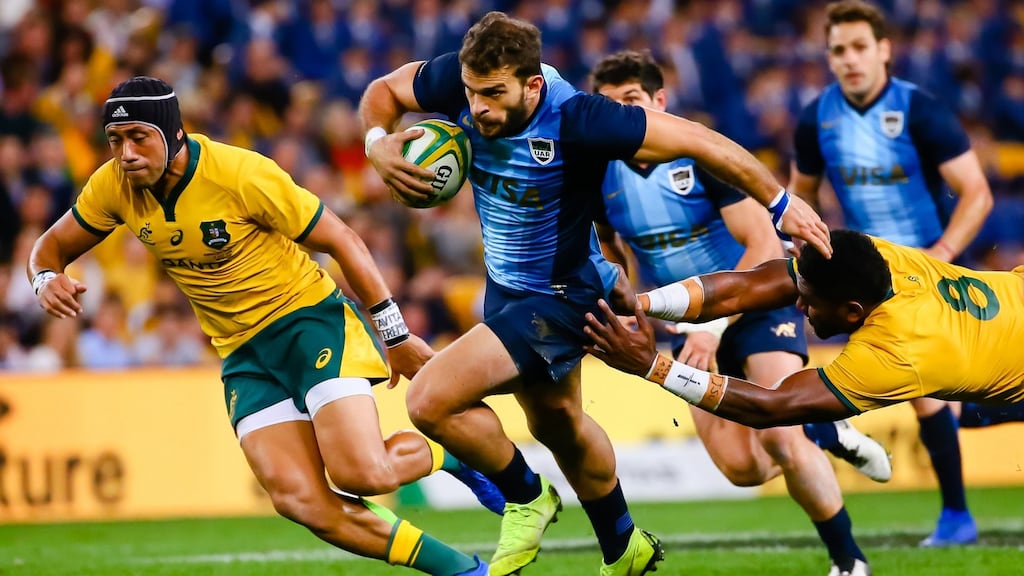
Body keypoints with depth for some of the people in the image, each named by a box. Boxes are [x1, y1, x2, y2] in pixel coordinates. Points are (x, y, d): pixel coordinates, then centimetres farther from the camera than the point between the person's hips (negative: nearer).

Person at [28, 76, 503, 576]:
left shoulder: (243, 175, -20)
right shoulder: (114, 186, -6)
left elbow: (340, 240, -10)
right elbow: (53, 245, 10)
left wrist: (396, 336, -5)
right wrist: (47, 279, -16)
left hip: (310, 317, -5)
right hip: (242, 353, 5)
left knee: (361, 474, -24)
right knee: (299, 501, -16)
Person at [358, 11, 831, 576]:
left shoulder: (575, 120, -35)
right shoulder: (463, 81, -19)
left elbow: (698, 140, -27)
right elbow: (383, 91, 0)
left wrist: (781, 204, -18)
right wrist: (378, 143, -23)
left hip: (558, 296, -7)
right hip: (505, 283, 7)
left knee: (430, 401, -19)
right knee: (556, 421, 27)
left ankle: (527, 497, 8)